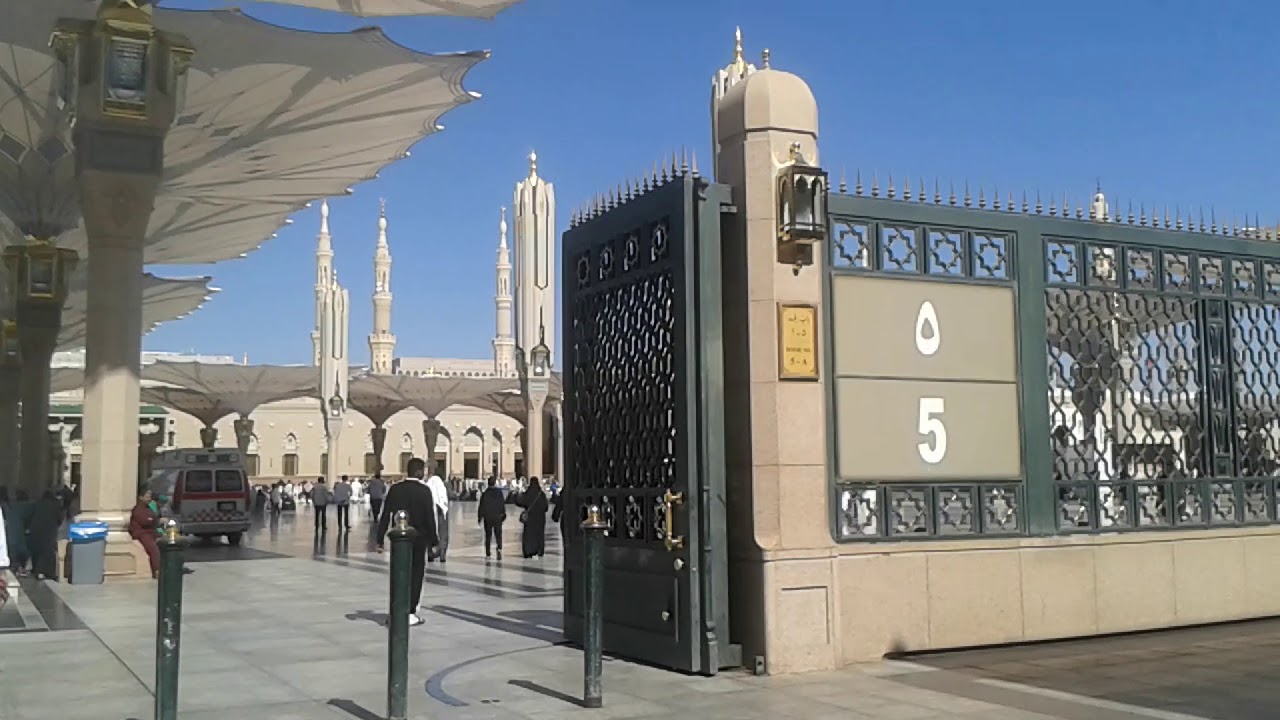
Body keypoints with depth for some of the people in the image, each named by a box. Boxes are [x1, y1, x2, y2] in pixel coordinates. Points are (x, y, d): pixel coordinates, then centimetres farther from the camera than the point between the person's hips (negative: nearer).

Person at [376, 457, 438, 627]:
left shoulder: (395, 489, 0)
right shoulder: (424, 490, -10)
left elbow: (385, 516, 1)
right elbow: (430, 518, -11)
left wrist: (380, 539, 5)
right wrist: (434, 541, -4)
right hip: (419, 539, -3)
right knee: (416, 575, 6)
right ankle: (410, 613, 6)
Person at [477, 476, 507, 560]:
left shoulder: (485, 493, -4)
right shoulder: (499, 492, -3)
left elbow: (481, 506, -2)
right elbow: (503, 504, 0)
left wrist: (479, 517, 5)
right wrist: (504, 514, 12)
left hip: (487, 517, 0)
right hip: (497, 517, 0)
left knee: (488, 536, 9)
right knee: (498, 535, 3)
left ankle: (487, 554, 9)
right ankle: (499, 548, -23)